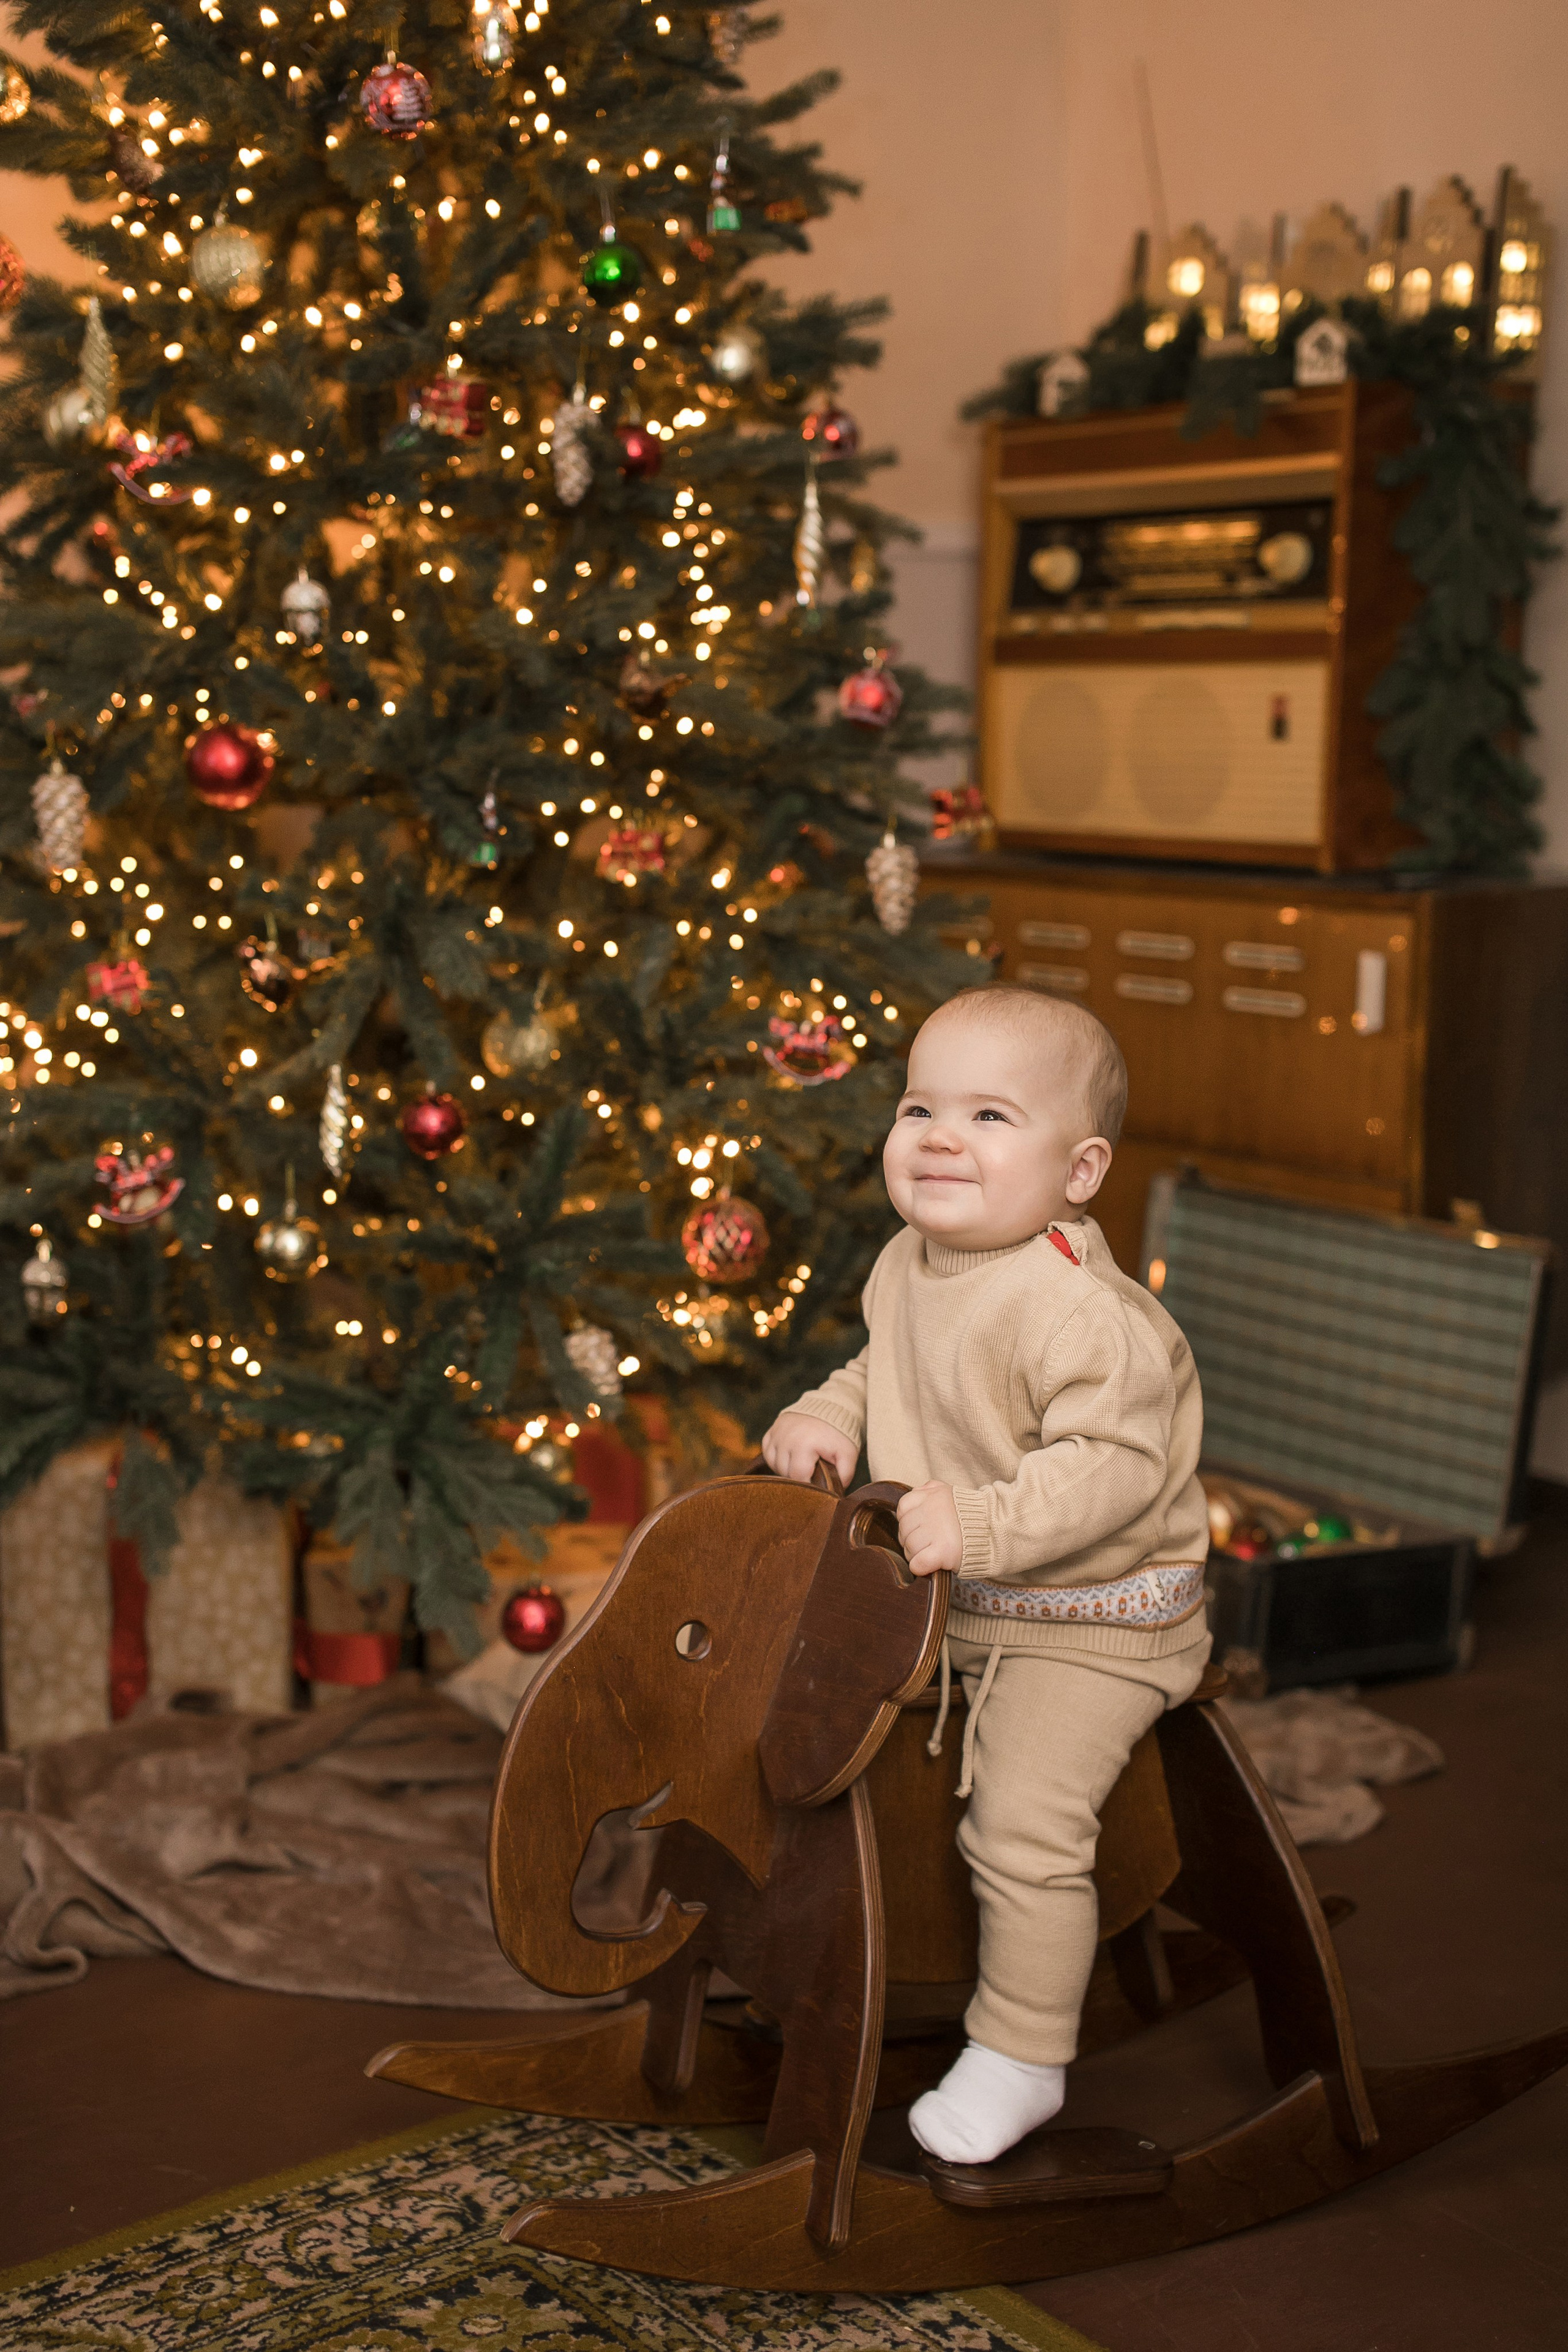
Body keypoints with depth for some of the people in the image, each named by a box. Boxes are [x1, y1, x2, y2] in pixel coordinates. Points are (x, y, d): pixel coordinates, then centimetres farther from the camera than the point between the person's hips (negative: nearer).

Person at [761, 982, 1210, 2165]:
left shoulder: (1078, 1310, -29)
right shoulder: (909, 1265, 0)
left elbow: (1115, 1463, -33)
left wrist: (982, 1524, -39)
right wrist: (830, 1411, -1)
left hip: (1086, 1623, -9)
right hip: (943, 1600, 9)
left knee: (1023, 1823, -15)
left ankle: (1020, 2058, 6)